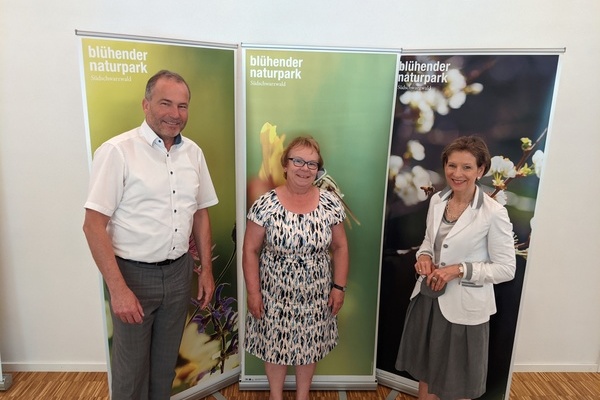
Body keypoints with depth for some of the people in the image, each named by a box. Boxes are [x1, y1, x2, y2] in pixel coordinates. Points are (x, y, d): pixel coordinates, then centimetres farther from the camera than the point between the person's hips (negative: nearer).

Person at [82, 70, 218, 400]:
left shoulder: (193, 153, 3)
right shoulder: (117, 151, -14)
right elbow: (93, 225, -15)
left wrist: (206, 270, 8)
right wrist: (118, 289, -18)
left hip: (179, 272, 5)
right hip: (134, 273, -4)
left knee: (165, 363, 20)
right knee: (131, 368, 13)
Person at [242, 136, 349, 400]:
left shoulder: (331, 204, -6)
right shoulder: (265, 204, -13)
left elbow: (340, 247, 2)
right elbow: (251, 251, -7)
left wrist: (339, 286, 0)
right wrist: (253, 292, -8)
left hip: (315, 294, 2)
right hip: (275, 293, -1)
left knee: (309, 346, 18)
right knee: (275, 344, 16)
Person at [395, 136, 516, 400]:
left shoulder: (494, 213, -17)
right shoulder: (436, 201, -1)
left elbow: (506, 268, -12)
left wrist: (460, 270, -22)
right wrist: (424, 256, -8)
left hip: (464, 306, -5)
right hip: (428, 297, 5)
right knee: (425, 369, 23)